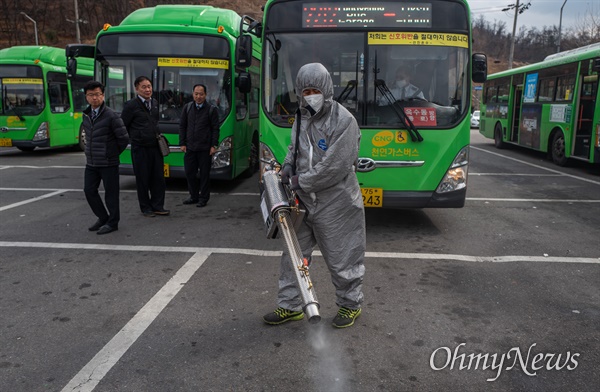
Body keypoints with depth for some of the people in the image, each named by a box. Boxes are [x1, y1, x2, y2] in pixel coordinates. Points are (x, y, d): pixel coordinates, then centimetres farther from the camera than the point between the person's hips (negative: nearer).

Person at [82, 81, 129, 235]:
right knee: (89, 190, 11)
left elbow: (124, 138, -10)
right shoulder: (86, 115, 7)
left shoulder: (111, 116, -14)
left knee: (111, 193, 3)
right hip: (91, 163, 7)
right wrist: (92, 151, 14)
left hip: (108, 164, -7)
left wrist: (113, 154, 1)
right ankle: (103, 218, 27)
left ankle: (112, 222, 16)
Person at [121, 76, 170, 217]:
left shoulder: (155, 104, 10)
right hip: (140, 149, -5)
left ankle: (157, 206, 17)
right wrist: (135, 137, 1)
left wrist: (158, 134, 11)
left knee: (158, 178, 6)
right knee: (142, 179, 5)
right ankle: (146, 208, 16)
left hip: (155, 146, 5)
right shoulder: (131, 105, -10)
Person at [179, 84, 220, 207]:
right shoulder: (187, 107, 9)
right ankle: (194, 196, 22)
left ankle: (203, 198, 14)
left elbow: (215, 129, -1)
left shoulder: (211, 109, -1)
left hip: (205, 148, -3)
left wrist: (214, 145, -8)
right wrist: (182, 143, 5)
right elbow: (182, 126, 11)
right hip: (190, 147, 4)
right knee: (189, 172, 7)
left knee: (204, 174, 4)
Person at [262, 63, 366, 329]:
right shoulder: (302, 118, 8)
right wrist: (288, 167, 3)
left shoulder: (343, 121, -16)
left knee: (341, 258, 7)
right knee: (294, 254, 12)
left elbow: (334, 167, -21)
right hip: (305, 201, 7)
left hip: (336, 204, -7)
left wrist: (300, 181, -15)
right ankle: (290, 306, 28)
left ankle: (350, 304, 30)